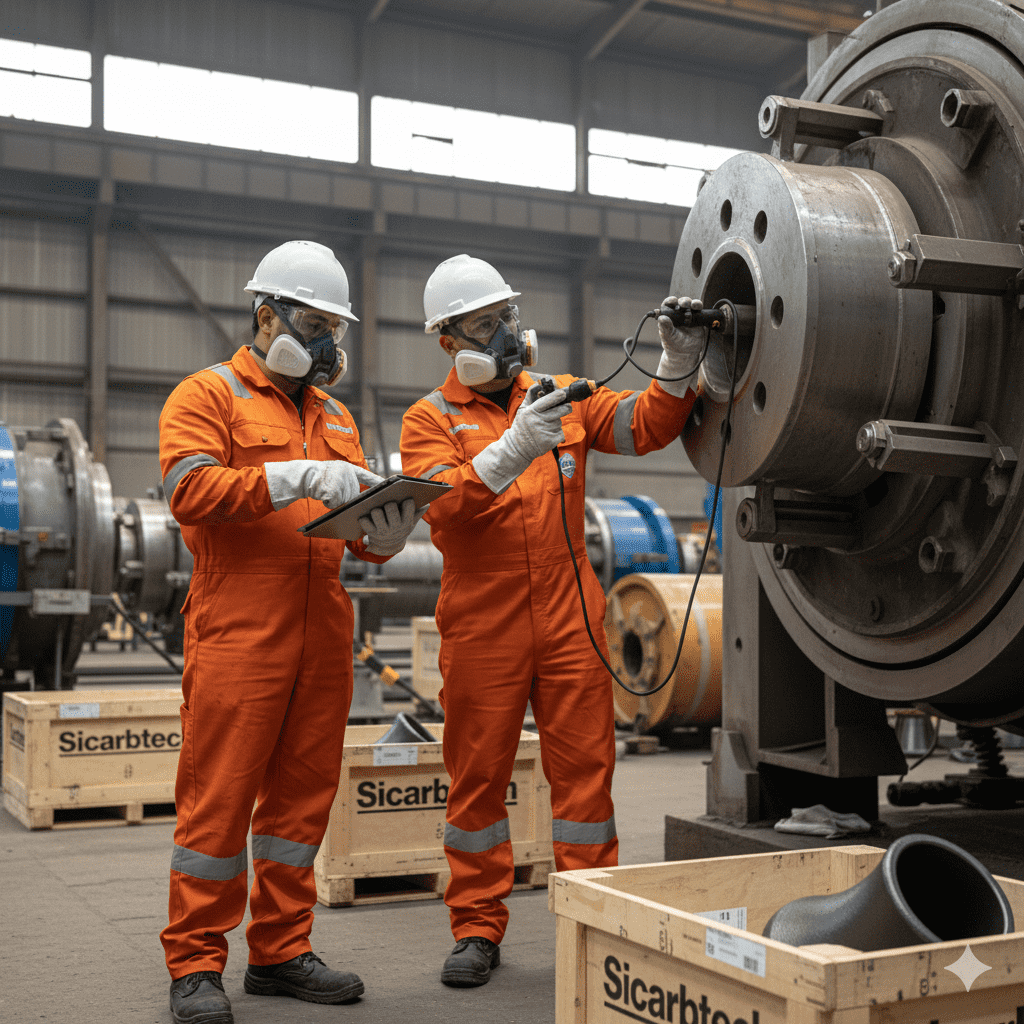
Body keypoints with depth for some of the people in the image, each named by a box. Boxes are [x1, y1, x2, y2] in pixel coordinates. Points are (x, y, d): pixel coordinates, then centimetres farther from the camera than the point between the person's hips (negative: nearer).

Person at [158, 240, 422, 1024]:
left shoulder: (335, 416, 23)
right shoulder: (210, 395, 4)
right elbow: (190, 488, -12)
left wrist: (384, 533, -1)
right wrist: (295, 478, -19)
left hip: (322, 631, 6)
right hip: (238, 629, -6)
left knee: (303, 791, 9)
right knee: (219, 793, -4)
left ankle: (281, 950, 20)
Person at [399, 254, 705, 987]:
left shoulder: (563, 400, 11)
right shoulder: (431, 420, 1)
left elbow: (645, 427, 2)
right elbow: (444, 504, -16)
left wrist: (677, 370, -14)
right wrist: (512, 449, -29)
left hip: (570, 620, 2)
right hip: (482, 627, -2)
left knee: (585, 768, 3)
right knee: (479, 775, 6)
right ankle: (478, 929, 19)